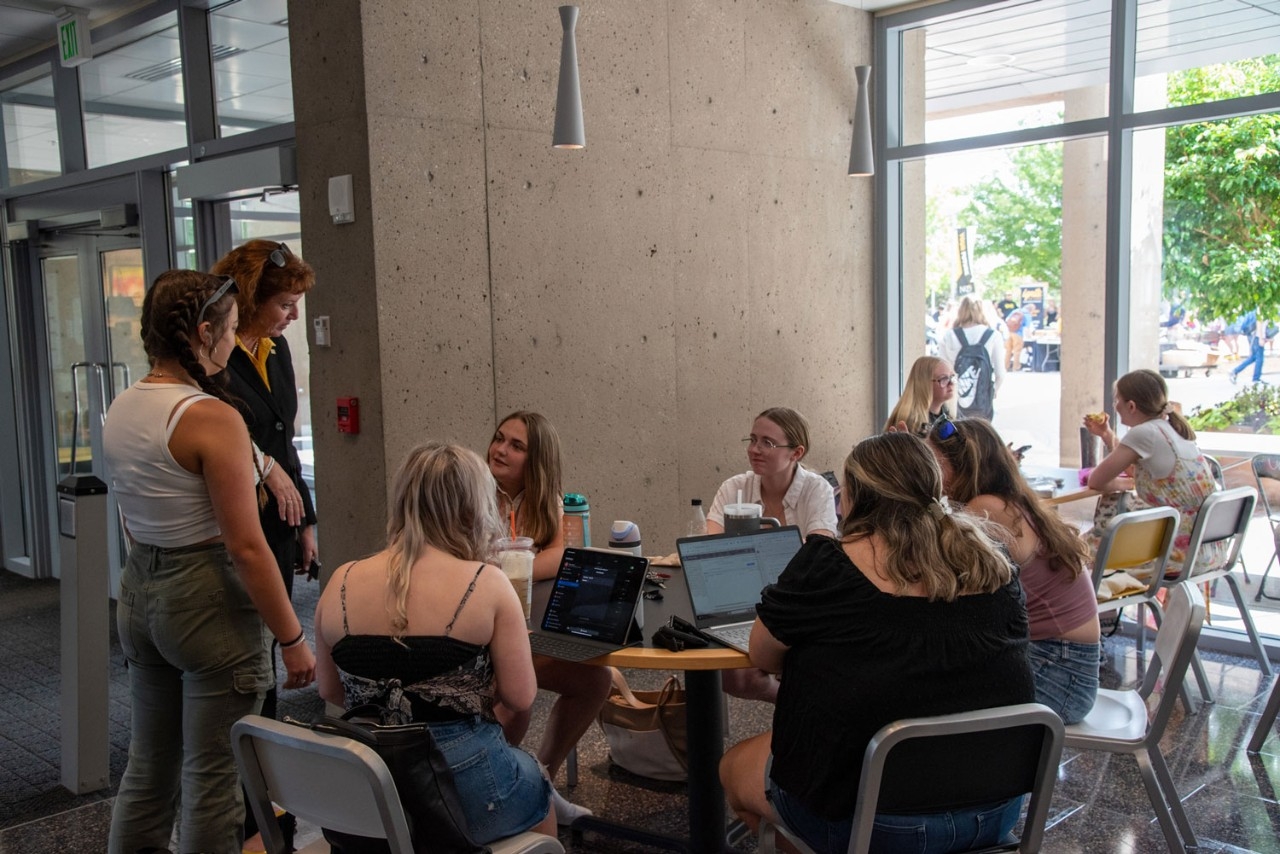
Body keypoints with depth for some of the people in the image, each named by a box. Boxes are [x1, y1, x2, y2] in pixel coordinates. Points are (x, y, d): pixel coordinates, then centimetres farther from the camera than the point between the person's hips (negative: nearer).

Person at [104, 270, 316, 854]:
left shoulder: (120, 409, 5)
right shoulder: (212, 417, -19)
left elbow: (135, 524, 14)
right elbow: (246, 547, -20)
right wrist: (293, 639, -14)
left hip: (138, 591, 8)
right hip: (207, 595, -8)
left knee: (148, 766, 21)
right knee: (214, 781, 5)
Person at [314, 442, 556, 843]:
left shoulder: (342, 583, -3)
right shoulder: (486, 583, -14)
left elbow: (331, 691, 8)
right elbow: (520, 697, -10)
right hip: (460, 786, -4)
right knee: (535, 782, 32)